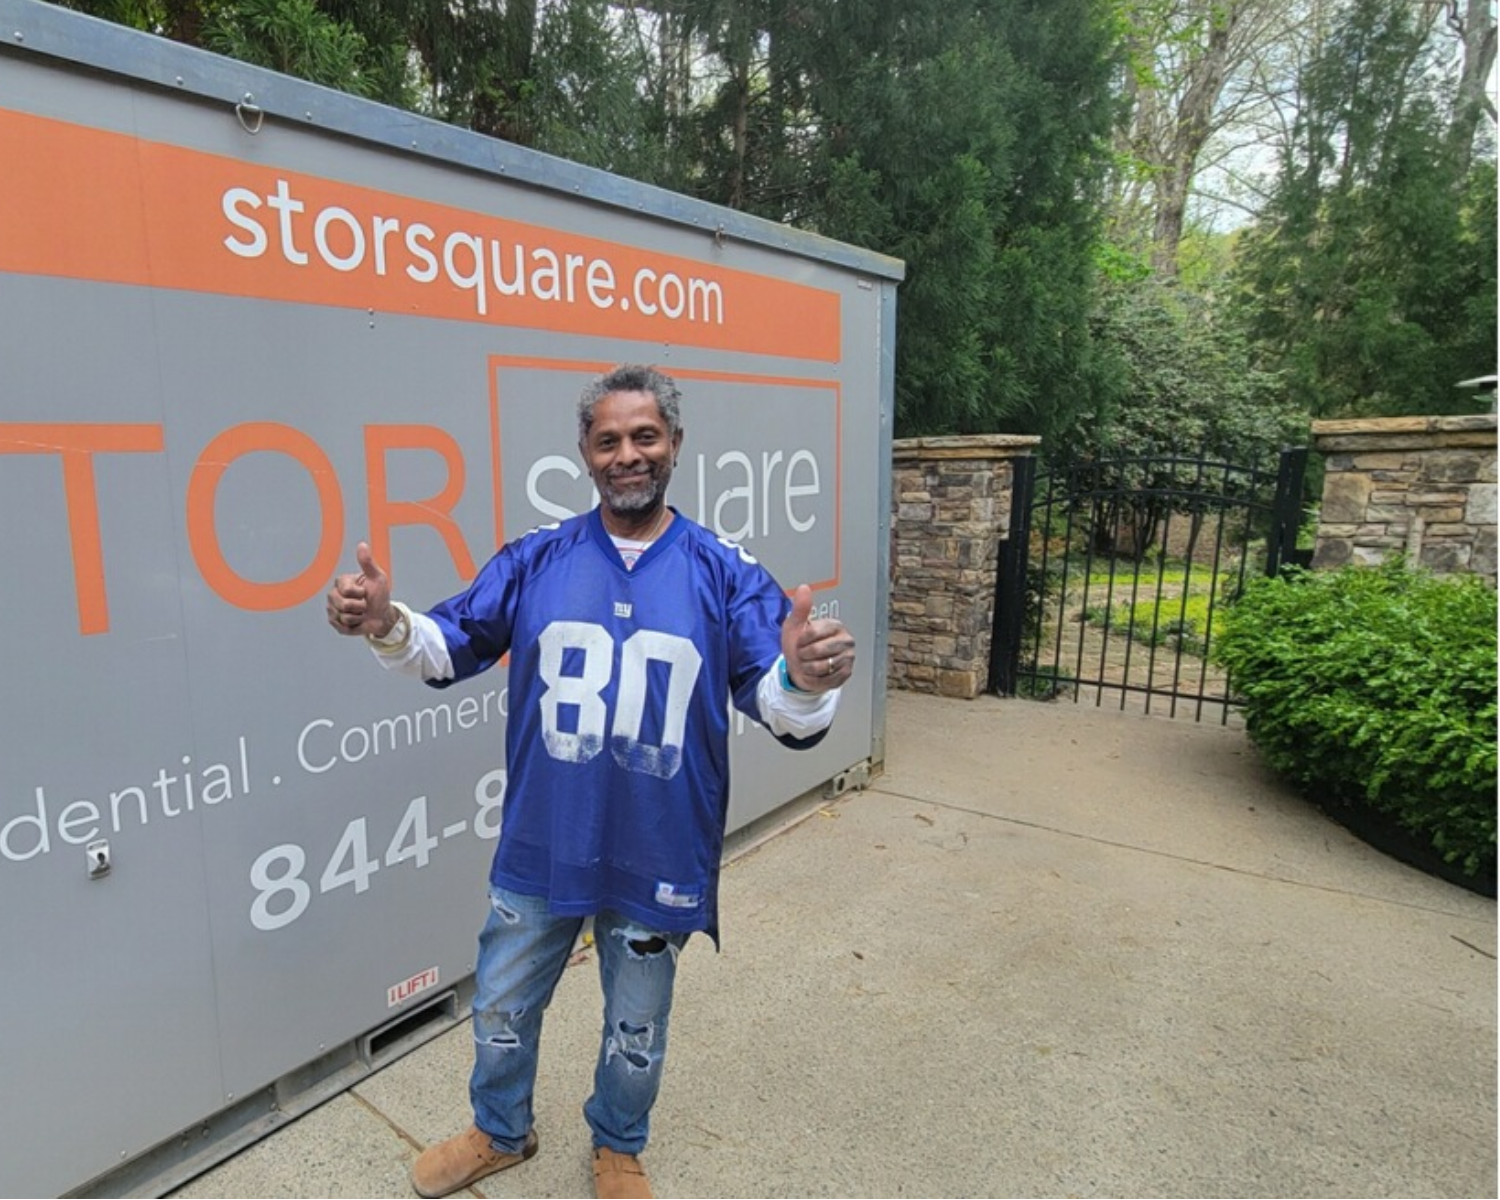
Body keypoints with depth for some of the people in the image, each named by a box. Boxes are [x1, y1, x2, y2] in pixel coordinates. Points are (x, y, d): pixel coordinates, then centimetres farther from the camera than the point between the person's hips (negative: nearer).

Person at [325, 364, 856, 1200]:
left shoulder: (727, 573, -10)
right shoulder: (535, 559, -4)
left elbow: (778, 708, -15)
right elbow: (450, 648, -1)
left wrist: (804, 682, -40)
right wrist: (389, 626, -23)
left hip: (658, 860, -1)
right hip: (540, 848, 2)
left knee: (637, 1031, 23)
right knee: (502, 1010, 24)